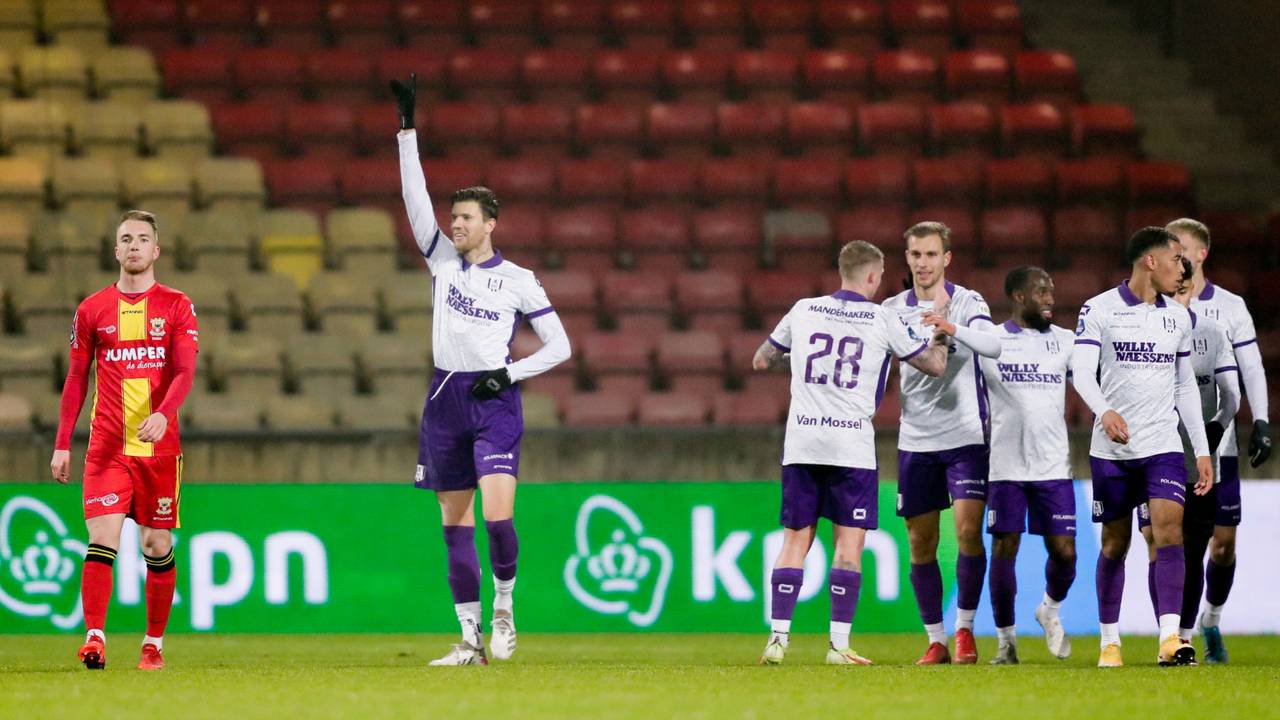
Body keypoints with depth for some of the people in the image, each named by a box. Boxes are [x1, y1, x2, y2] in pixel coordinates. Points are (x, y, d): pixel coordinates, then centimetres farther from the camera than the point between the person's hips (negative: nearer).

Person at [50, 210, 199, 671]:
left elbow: (185, 372, -4)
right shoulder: (92, 310, 8)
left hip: (158, 444, 0)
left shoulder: (177, 307, 4)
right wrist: (62, 444, 6)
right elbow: (76, 378, 11)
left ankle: (154, 644, 14)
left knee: (158, 546, 4)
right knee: (102, 540, -14)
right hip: (106, 447, 0)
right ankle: (95, 638, -19)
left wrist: (163, 414, -24)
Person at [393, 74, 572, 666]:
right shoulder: (443, 260, 9)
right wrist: (407, 128, -4)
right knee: (455, 524, 3)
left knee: (497, 515, -18)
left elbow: (559, 346, 4)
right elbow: (415, 195, 2)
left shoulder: (518, 280, 1)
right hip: (446, 398, 4)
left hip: (495, 401, -4)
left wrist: (509, 374, -9)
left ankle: (503, 605, 5)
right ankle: (471, 639, 7)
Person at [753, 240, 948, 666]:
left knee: (796, 541, 7)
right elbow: (935, 365, 9)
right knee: (849, 544, 1)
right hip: (852, 447, -3)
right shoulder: (882, 321, -1)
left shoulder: (803, 311, 7)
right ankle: (838, 644, -4)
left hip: (801, 444, 3)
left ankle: (778, 638, 0)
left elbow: (761, 361, 18)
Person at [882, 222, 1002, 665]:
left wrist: (952, 328, -37)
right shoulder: (893, 310, 6)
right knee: (921, 543, 2)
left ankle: (965, 628, 1)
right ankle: (936, 641, 11)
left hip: (965, 435, -3)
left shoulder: (967, 303, -3)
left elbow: (994, 345, -20)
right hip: (915, 440, 3)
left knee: (968, 529, -14)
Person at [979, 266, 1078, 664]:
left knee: (1064, 552, -2)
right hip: (1006, 465, -2)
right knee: (1004, 550, -1)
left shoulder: (1065, 342, 8)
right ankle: (1006, 639, 11)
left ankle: (1050, 611, 28)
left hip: (1053, 467, 2)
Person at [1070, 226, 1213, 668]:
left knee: (1170, 530, -15)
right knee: (1115, 545, 5)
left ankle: (1170, 639, -22)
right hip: (1112, 449, -2)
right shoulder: (1099, 309, -3)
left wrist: (1202, 450, 13)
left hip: (1163, 446, 2)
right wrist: (1105, 411, -33)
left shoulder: (1178, 317, 11)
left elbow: (1186, 386, 16)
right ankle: (1110, 642, 17)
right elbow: (1082, 370, -13)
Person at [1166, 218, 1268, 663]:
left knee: (1223, 542, 1)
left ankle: (1211, 621, 23)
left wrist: (1261, 422, -3)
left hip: (1218, 440, 1)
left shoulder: (1230, 307, 5)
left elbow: (1252, 368, 5)